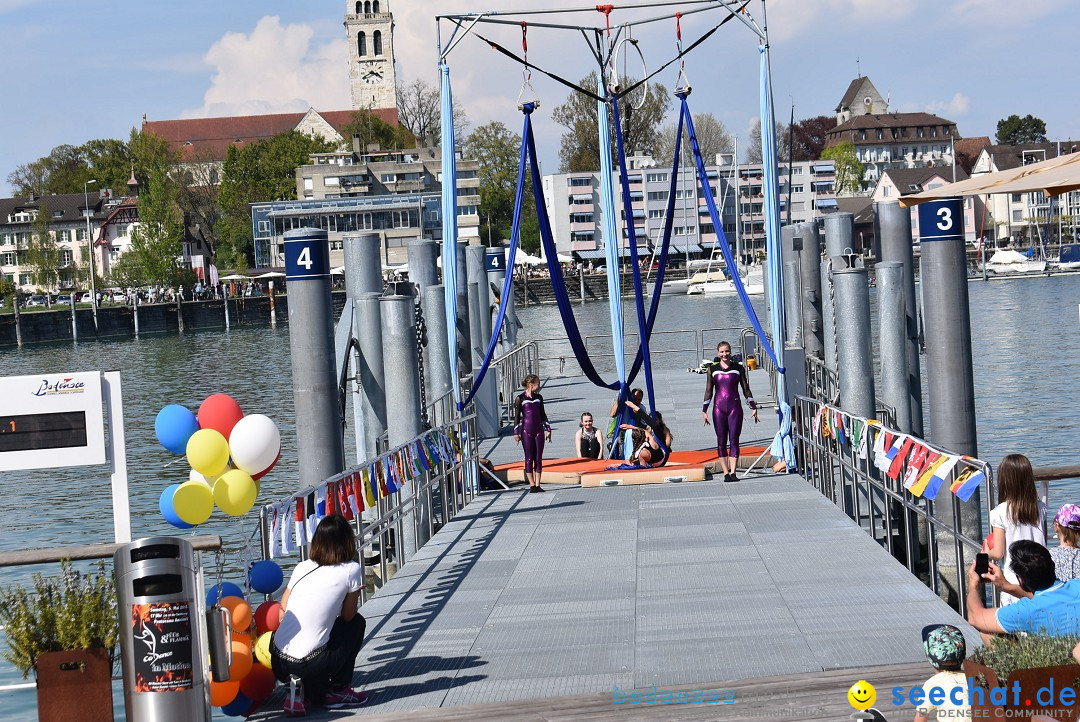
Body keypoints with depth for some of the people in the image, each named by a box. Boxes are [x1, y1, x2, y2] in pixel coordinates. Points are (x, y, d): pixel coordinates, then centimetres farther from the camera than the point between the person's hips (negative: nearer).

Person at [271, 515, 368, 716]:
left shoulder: (302, 567, 10)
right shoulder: (351, 569, -2)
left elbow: (282, 610, 15)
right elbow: (347, 615, 7)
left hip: (278, 663, 5)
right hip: (310, 666, -5)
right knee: (356, 623, 22)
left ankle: (308, 691, 15)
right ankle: (337, 690, 18)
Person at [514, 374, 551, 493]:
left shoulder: (539, 398, 9)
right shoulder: (520, 399, -4)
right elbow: (517, 416, -2)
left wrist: (548, 429, 13)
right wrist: (516, 432, -5)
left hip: (539, 430, 4)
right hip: (526, 431, -4)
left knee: (538, 458, 2)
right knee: (529, 458, -2)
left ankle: (537, 484, 6)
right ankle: (532, 485, -1)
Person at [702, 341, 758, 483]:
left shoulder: (738, 368, 5)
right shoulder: (713, 369, 6)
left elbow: (745, 389, 10)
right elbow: (709, 391, 9)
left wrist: (753, 407, 7)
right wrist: (704, 410, 5)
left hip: (735, 407, 0)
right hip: (719, 407, 0)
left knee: (734, 440, -5)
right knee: (721, 441, 0)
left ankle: (733, 472, -6)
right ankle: (726, 473, 2)